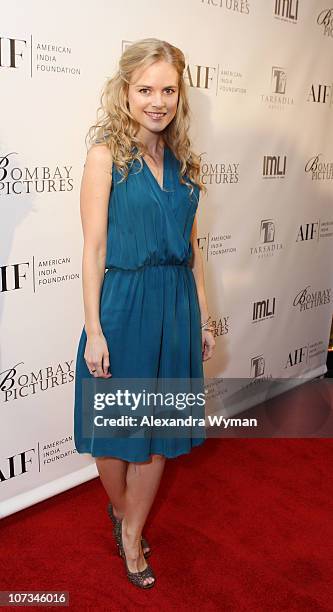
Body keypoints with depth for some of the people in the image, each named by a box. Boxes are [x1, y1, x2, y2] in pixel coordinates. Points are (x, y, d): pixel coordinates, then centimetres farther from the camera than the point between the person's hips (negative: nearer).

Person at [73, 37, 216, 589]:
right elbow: (94, 248, -11)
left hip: (177, 304, 5)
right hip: (122, 303, -5)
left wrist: (203, 317, 11)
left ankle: (131, 535, 32)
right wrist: (94, 330, -13)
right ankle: (120, 510, 41)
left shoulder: (181, 159, 8)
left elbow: (191, 245, 11)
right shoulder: (106, 153, -7)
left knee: (159, 426, 12)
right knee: (115, 427, 11)